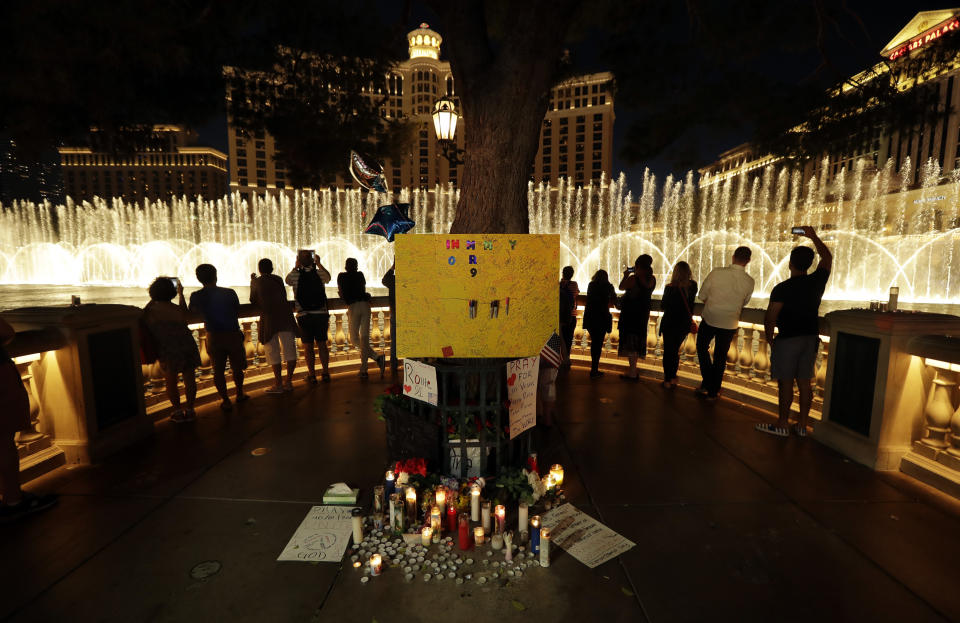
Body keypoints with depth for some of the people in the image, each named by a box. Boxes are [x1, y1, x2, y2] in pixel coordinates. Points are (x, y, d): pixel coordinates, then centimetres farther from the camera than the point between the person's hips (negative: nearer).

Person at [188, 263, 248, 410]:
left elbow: (192, 311, 12)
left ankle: (225, 400, 16)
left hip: (214, 337, 1)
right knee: (237, 368, 17)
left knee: (218, 370, 12)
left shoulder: (196, 296, -6)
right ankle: (240, 394, 32)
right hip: (233, 334, 0)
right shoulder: (229, 293, -8)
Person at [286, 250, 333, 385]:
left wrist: (296, 266, 19)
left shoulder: (295, 275, -6)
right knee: (322, 344, 11)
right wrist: (319, 263, 24)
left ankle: (312, 375, 12)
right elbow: (328, 277, 21)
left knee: (308, 347, 7)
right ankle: (326, 373, 16)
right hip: (321, 314, 2)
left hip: (304, 316, -1)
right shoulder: (320, 273, -3)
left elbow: (287, 279, 18)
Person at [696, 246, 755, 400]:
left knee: (702, 347, 22)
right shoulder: (749, 281, -8)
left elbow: (702, 295, -5)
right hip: (729, 324, 2)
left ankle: (707, 383, 16)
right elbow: (744, 302, 8)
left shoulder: (716, 273, -15)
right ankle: (713, 392, 24)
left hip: (709, 319, -1)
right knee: (720, 357, 15)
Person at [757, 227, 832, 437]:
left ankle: (782, 424, 6)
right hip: (811, 338, 6)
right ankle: (802, 424, 18)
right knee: (804, 382, 10)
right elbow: (827, 257, 21)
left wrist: (769, 337, -2)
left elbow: (770, 317, -17)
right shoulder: (817, 282, 2)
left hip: (788, 339, -6)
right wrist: (813, 236, 25)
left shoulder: (782, 289, -13)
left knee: (785, 382, 0)